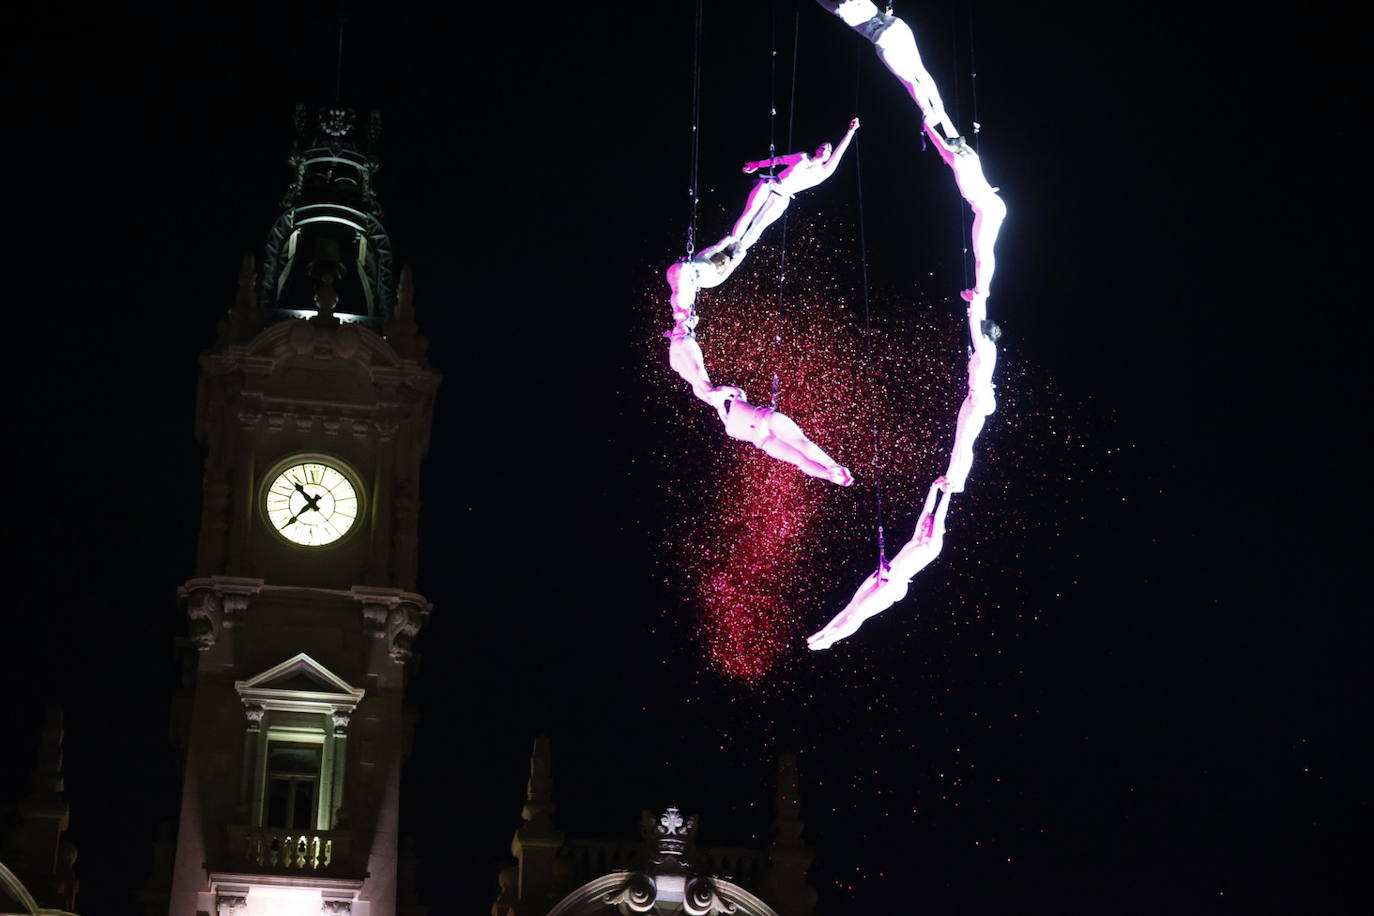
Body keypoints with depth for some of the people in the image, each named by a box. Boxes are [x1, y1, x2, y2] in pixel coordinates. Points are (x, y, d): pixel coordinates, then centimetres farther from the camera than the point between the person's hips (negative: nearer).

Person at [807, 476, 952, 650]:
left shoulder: (934, 546, -2)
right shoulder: (917, 539, 18)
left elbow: (938, 520, -9)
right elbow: (927, 510, 20)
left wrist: (946, 493, -8)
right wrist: (934, 488, 21)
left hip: (894, 585, -7)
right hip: (881, 576, 7)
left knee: (857, 615, -10)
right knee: (851, 607, 4)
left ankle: (827, 640, -5)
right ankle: (822, 633, 7)